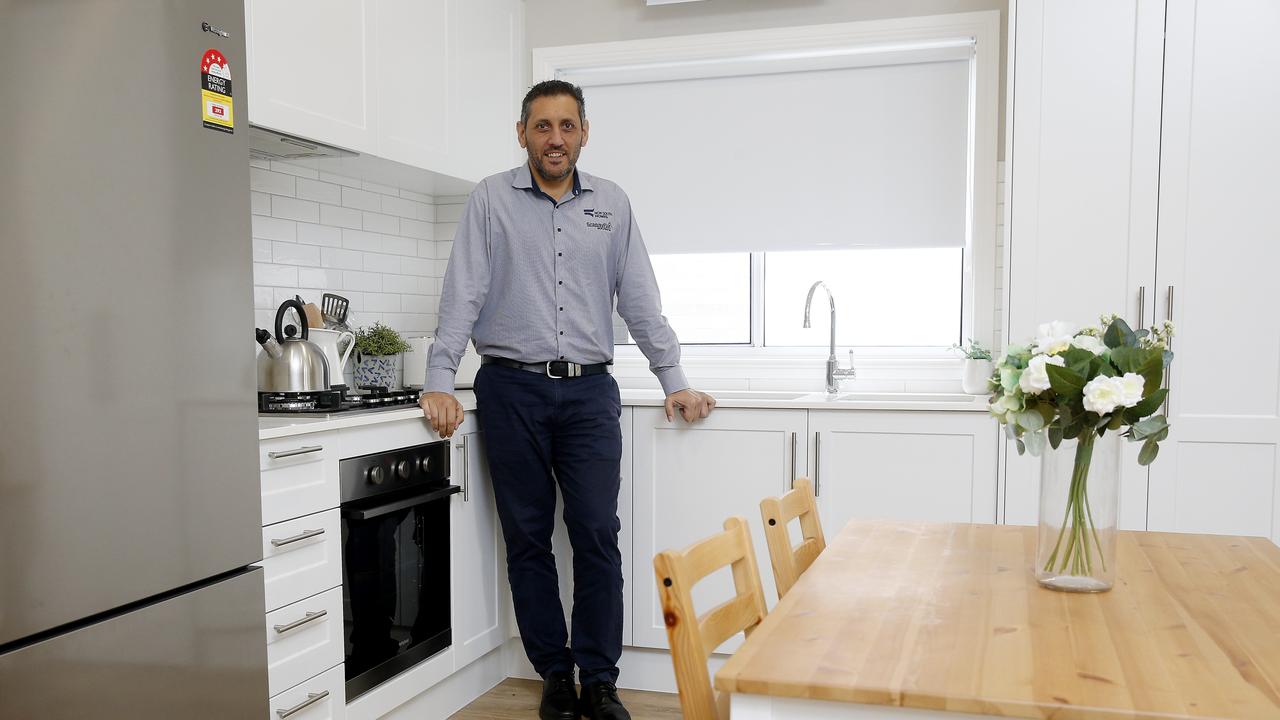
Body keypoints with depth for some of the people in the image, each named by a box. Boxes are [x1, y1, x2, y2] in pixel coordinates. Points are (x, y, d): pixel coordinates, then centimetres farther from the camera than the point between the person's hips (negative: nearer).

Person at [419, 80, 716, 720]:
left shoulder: (612, 204, 10)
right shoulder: (491, 200, 4)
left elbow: (640, 301, 10)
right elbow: (463, 295, -2)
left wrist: (674, 381, 5)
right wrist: (439, 382, -10)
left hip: (589, 390, 1)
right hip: (511, 390, -1)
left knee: (597, 536, -1)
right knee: (528, 539, 6)